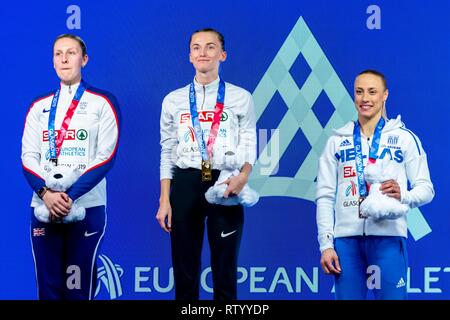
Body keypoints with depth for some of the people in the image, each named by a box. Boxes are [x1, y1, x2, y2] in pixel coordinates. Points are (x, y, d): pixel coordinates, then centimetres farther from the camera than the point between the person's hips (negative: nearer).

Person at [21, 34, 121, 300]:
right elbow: (28, 156, 6)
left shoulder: (103, 103, 3)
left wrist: (70, 196, -15)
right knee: (48, 285, 4)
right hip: (44, 207, 3)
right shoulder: (39, 106, 13)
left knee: (79, 287, -1)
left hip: (87, 207, -3)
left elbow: (106, 156, -6)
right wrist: (46, 192, -13)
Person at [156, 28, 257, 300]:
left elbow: (249, 147, 3)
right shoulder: (174, 100, 10)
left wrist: (244, 175, -18)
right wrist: (164, 200, 4)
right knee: (185, 270, 4)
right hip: (186, 183, 1)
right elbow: (167, 153, 11)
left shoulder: (241, 98, 7)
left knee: (225, 270, 3)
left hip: (225, 185, -1)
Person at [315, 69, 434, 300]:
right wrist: (326, 244, 1)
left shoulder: (404, 138, 8)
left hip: (388, 236, -2)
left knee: (391, 296, -4)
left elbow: (425, 188, 5)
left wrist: (403, 195, -17)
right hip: (346, 238, 2)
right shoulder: (337, 141, 13)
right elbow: (324, 196, 9)